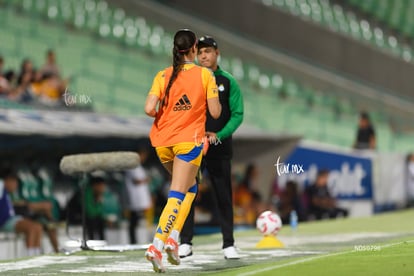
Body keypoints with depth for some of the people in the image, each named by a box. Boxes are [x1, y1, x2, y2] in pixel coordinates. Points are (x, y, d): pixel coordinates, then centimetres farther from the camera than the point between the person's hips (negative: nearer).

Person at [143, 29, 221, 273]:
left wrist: (164, 114, 13)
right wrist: (217, 102, 17)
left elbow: (149, 109, -8)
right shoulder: (205, 75, -4)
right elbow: (215, 112, -4)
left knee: (189, 188, 24)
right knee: (177, 195, -6)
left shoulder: (163, 76, 2)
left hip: (163, 142, 4)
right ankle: (157, 245, -20)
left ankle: (173, 236, 10)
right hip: (189, 140, -4)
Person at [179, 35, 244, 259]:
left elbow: (237, 114, 0)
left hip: (219, 147, -1)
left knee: (223, 196, 1)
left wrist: (218, 135, -13)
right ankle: (186, 243, 2)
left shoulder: (228, 82, 5)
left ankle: (228, 244, 7)